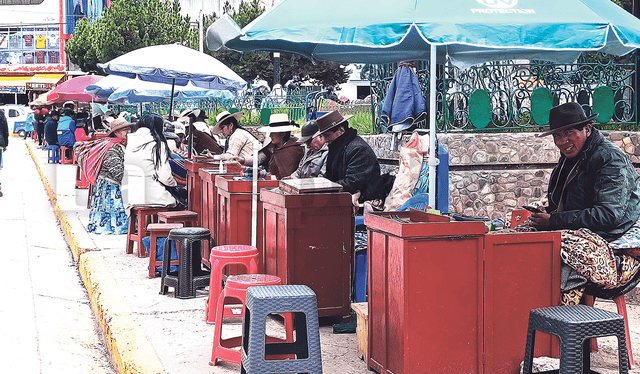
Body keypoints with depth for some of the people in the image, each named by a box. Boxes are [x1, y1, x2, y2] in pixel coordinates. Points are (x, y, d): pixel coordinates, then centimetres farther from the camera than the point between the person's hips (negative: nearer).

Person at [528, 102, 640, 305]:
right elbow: (564, 206, 22)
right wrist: (547, 212, -2)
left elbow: (610, 214, -22)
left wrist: (554, 220, -20)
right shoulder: (571, 159, 15)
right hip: (582, 233, 9)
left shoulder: (610, 158, -12)